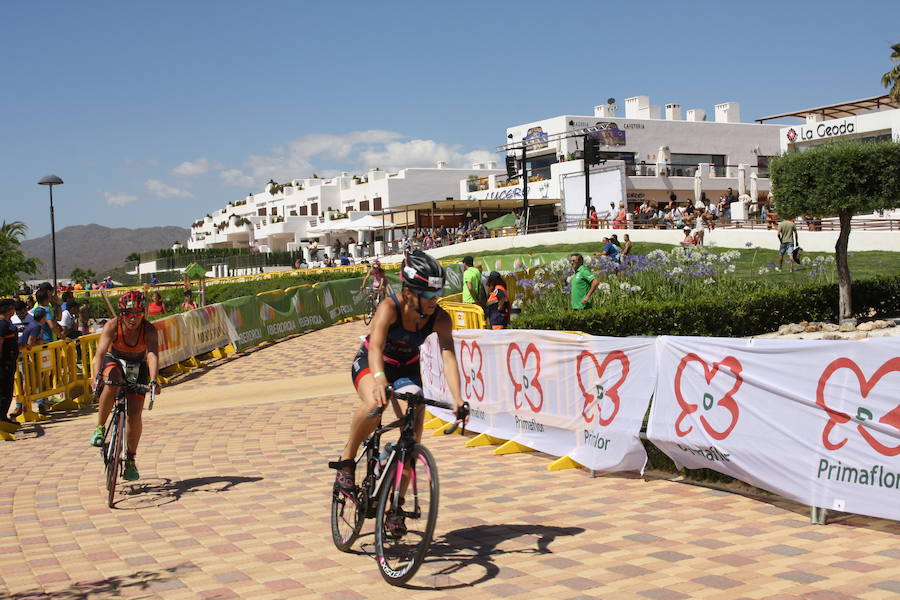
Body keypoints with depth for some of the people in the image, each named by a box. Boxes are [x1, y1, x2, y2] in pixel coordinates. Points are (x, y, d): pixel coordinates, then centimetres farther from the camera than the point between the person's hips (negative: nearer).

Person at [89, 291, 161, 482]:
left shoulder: (149, 329, -27)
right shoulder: (112, 326, -27)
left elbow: (153, 355, -39)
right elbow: (100, 352, -37)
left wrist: (153, 381, -55)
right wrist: (97, 376, -54)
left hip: (138, 366, 1)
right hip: (114, 360, -1)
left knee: (134, 413, -10)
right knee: (112, 382, -38)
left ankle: (130, 459, 8)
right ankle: (100, 428, -22)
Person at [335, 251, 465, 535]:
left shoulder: (441, 318, -23)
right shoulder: (390, 307, -31)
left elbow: (448, 357, -32)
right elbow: (376, 344, -45)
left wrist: (457, 398, -48)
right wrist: (379, 379, -65)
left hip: (407, 370, 4)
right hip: (369, 364, -3)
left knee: (413, 434, -11)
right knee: (374, 404, -37)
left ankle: (396, 506, 4)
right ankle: (346, 461, -13)